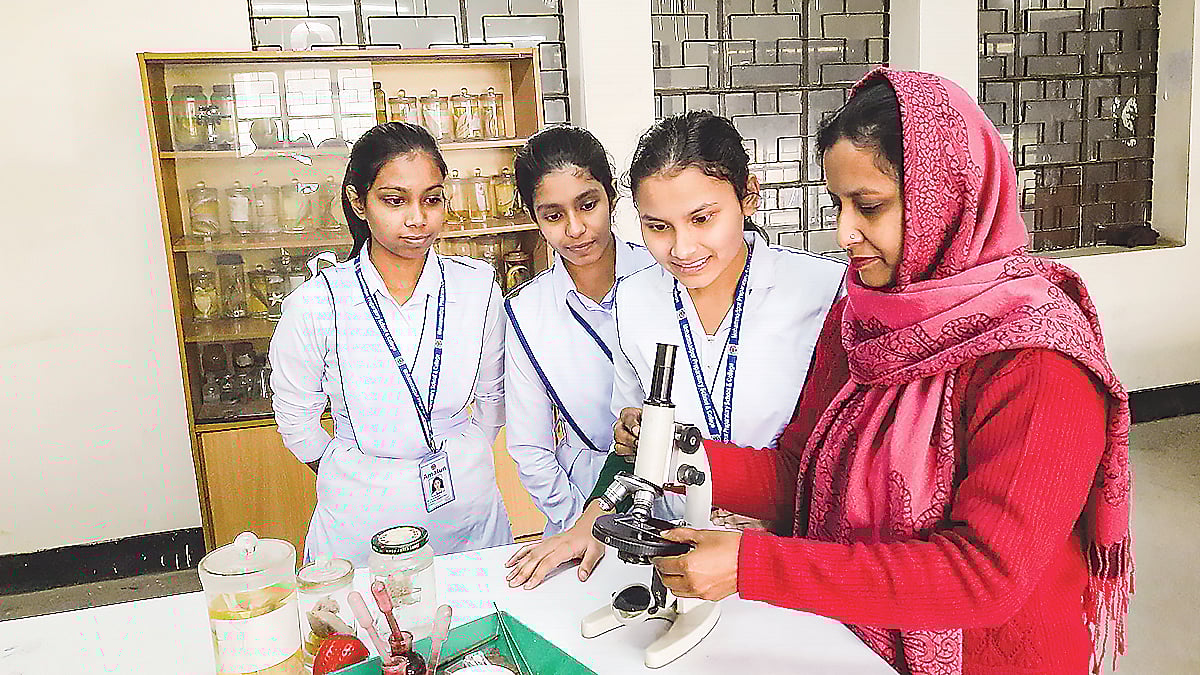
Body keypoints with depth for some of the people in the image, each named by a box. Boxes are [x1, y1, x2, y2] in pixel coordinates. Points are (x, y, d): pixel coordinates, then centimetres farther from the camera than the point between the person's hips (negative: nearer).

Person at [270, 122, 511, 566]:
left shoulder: (478, 287, -8)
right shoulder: (314, 305, -14)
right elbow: (296, 421, -1)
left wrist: (461, 462, 8)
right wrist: (357, 481, 3)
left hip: (469, 507, 2)